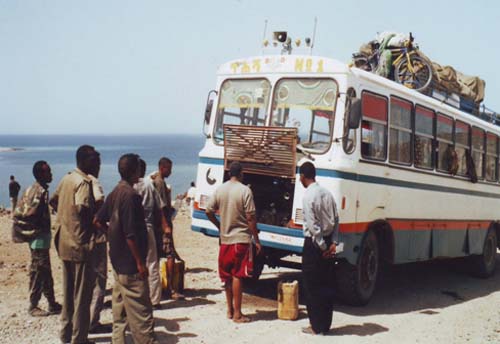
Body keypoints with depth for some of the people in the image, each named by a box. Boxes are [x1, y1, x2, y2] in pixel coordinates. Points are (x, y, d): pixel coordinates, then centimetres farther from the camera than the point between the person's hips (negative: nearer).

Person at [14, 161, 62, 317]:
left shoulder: (31, 189, 10)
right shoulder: (41, 191, -19)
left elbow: (18, 213, 11)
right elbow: (30, 214, -27)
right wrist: (37, 226, -12)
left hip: (38, 238, 10)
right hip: (40, 238, -10)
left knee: (45, 273, 15)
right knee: (38, 273, 0)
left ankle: (52, 304, 23)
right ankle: (33, 307, 10)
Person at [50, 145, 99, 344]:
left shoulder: (66, 179, 10)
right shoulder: (83, 182, -16)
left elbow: (54, 201, 21)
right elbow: (82, 207, -28)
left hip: (64, 243, 9)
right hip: (80, 244, -9)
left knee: (68, 291, 18)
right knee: (82, 294, 1)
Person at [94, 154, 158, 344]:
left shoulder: (115, 193, 9)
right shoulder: (130, 195, -19)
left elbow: (98, 221, 15)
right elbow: (130, 234, -21)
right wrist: (140, 263, -17)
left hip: (118, 261, 10)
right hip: (130, 264, -10)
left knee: (120, 307, 16)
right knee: (141, 310, -4)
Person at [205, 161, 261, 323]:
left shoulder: (219, 190, 3)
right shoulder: (245, 190, -11)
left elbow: (209, 211, 4)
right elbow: (250, 218, -13)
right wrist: (257, 239, -7)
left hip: (225, 239, 5)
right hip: (241, 238, -5)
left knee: (227, 276, 14)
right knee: (237, 276, -2)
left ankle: (230, 310, 23)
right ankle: (237, 314, 1)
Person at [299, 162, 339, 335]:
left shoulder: (308, 196, -15)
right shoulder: (327, 193, 8)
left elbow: (312, 225, -20)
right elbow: (336, 219, 6)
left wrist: (322, 246, -14)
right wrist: (333, 242, 2)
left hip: (314, 244, -7)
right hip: (327, 243, 8)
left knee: (312, 286, 2)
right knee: (326, 285, 12)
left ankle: (317, 326, 7)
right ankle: (325, 324, 19)